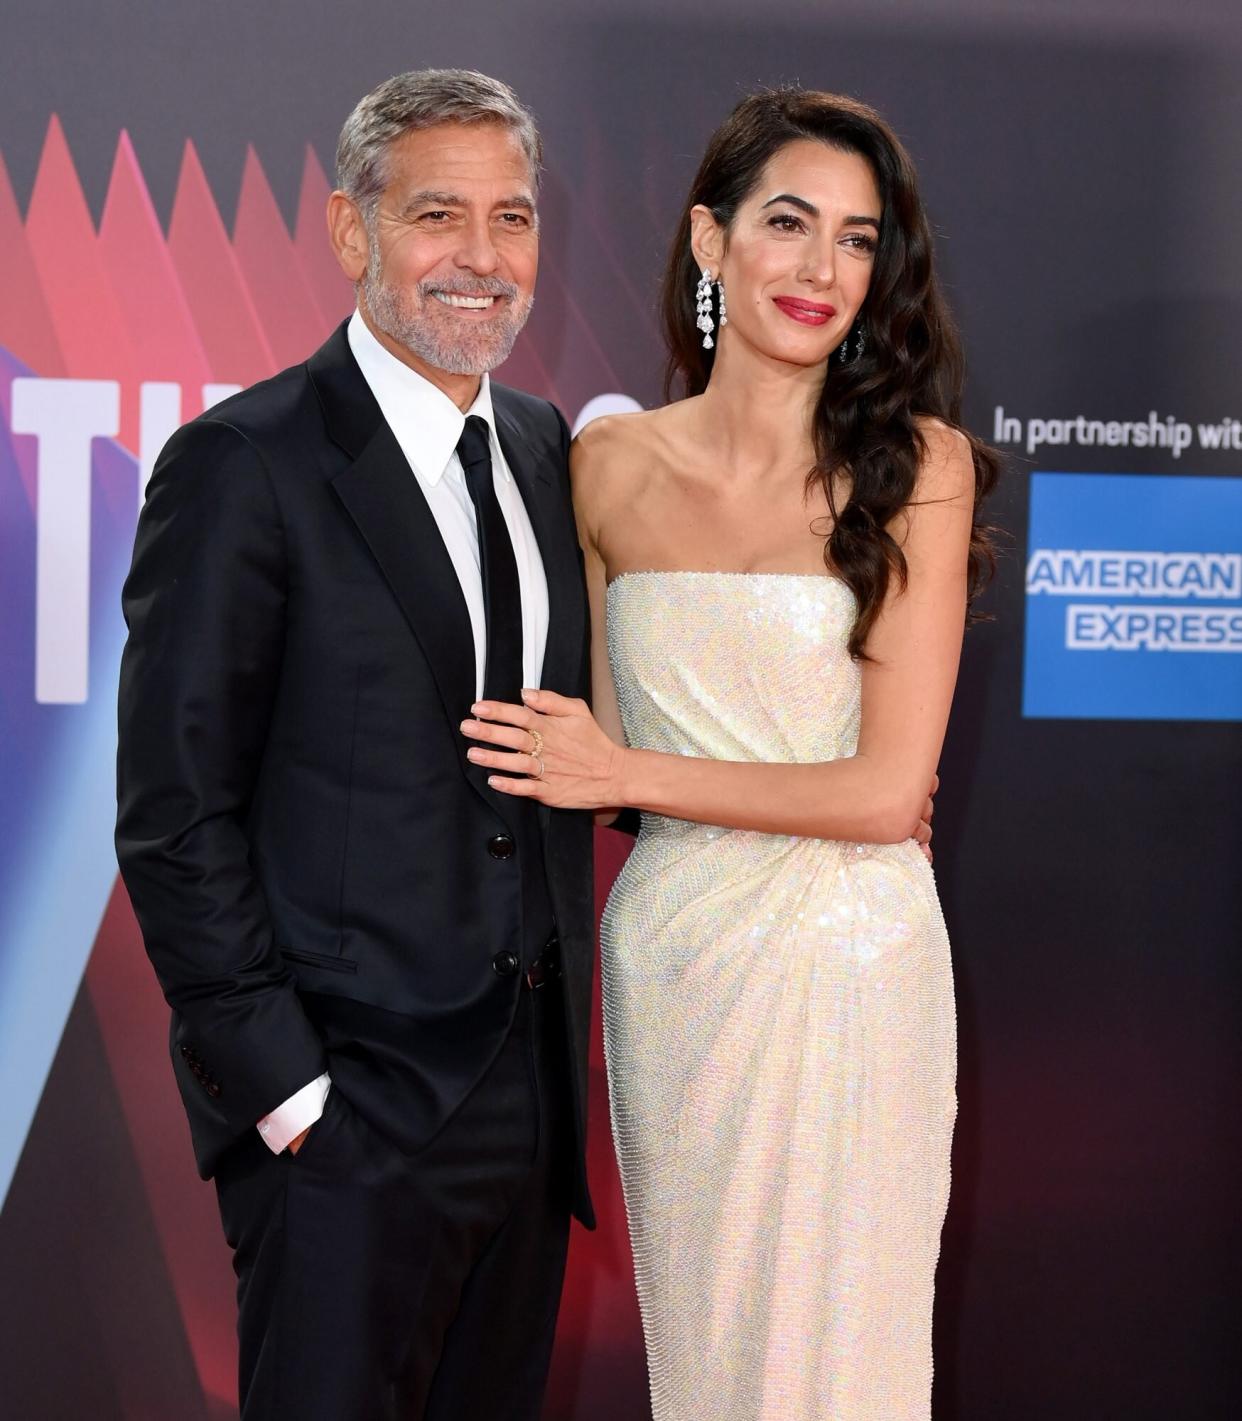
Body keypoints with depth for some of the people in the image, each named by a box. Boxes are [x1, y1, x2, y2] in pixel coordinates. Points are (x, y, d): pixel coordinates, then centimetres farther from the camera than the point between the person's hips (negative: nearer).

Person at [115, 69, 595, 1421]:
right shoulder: (244, 464, -11)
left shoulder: (543, 447, 10)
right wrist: (282, 1088, -15)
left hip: (533, 1087, 7)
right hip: (349, 1105, -6)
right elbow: (174, 817, -13)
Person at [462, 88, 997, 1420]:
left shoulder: (916, 463, -8)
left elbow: (889, 791, -12)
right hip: (665, 950, 3)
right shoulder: (611, 464, 2)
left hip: (847, 962, -3)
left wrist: (627, 773, -9)